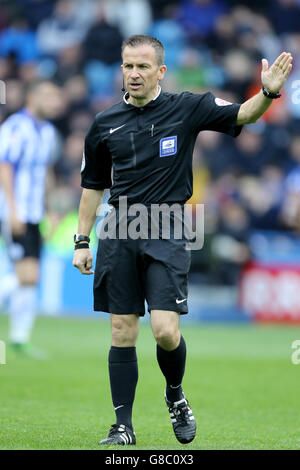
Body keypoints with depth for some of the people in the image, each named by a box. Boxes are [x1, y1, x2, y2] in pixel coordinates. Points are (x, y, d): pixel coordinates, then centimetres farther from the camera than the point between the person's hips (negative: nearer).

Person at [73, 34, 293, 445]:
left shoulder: (186, 109, 1)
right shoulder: (105, 124, 8)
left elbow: (242, 115, -7)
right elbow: (93, 185, 16)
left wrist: (268, 92, -28)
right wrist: (82, 241, 12)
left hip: (166, 234, -2)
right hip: (119, 236, 3)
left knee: (165, 330, -13)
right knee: (122, 333, 2)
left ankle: (176, 395, 18)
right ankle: (123, 427, 10)